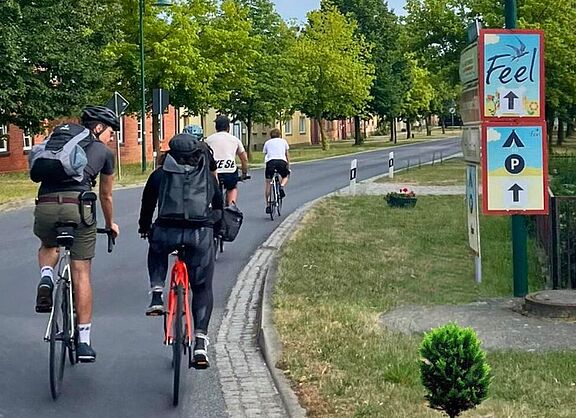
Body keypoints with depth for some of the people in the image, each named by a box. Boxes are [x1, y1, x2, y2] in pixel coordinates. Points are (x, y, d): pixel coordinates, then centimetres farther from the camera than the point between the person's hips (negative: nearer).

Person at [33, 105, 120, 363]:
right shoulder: (104, 152, 19)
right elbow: (106, 196, 30)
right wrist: (110, 224, 48)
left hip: (45, 205, 3)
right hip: (78, 206, -3)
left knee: (48, 246, 35)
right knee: (81, 274, 6)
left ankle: (46, 278, 2)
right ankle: (84, 342, 7)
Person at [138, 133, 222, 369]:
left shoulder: (159, 175, 19)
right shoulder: (208, 176, 22)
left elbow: (147, 205, 29)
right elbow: (219, 205, 33)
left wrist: (144, 228, 47)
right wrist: (214, 226, 52)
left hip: (167, 230, 0)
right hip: (201, 233, 0)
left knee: (157, 251, 36)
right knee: (202, 288, 12)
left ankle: (156, 297, 17)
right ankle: (200, 342, 0)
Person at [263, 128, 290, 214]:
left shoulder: (267, 142, 25)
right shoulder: (283, 141, 25)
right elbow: (287, 155, 24)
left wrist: (267, 165, 28)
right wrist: (288, 167, 29)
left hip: (270, 161, 0)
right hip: (282, 161, 0)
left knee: (268, 183, 9)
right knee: (285, 177, 28)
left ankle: (267, 206, 2)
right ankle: (282, 186, -6)